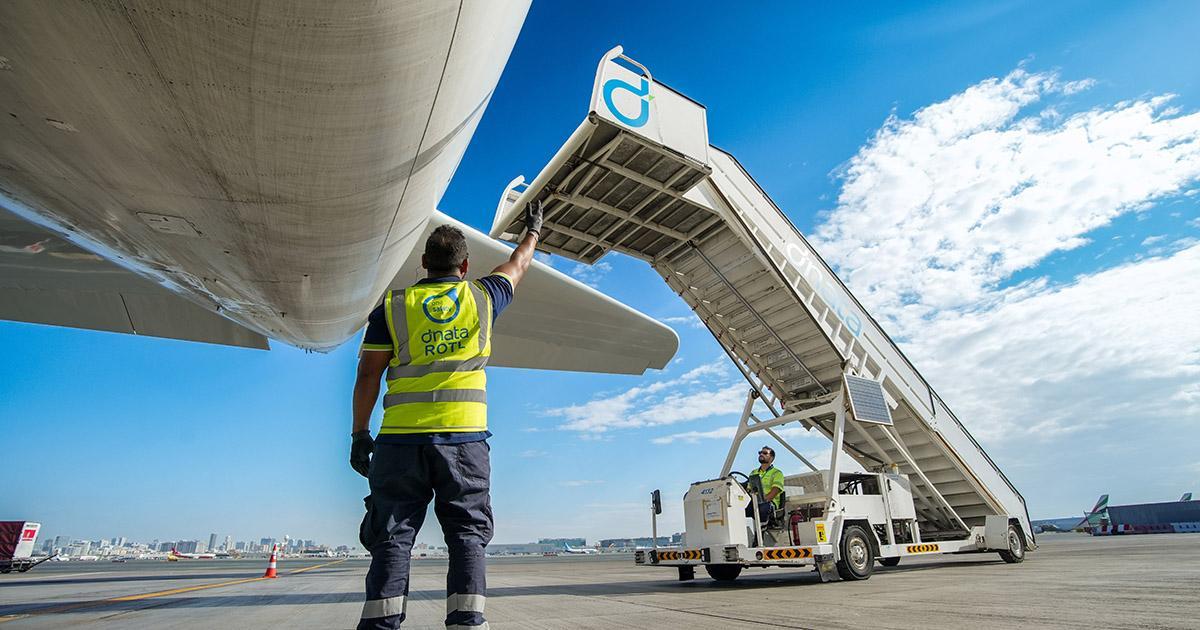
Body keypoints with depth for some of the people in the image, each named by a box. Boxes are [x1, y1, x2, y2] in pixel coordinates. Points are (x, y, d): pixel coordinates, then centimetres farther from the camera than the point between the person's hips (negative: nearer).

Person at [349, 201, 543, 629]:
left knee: (392, 540, 7)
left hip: (402, 439, 1)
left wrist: (360, 433, 10)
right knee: (467, 537, 6)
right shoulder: (481, 298, 7)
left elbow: (368, 375, 3)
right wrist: (533, 231, 44)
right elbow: (517, 266, 26)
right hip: (464, 438, 0)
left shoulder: (392, 307, 6)